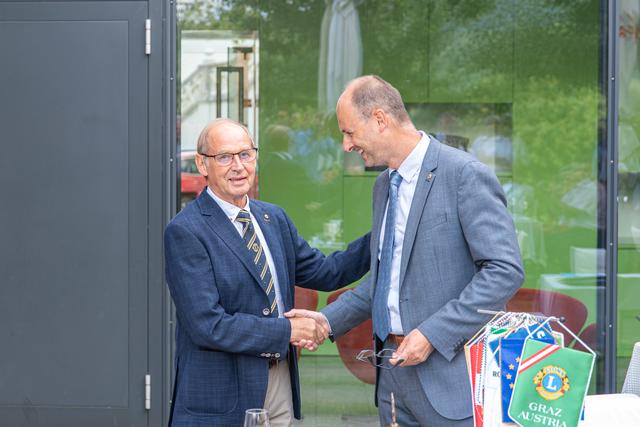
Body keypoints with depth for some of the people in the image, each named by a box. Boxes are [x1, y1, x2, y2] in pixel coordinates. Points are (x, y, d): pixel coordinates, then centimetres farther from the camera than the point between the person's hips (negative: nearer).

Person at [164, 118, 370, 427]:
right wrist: (287, 330, -15)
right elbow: (208, 326, -20)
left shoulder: (274, 218, 9)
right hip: (222, 399, -6)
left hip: (281, 384, 6)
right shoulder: (185, 232, -14)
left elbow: (324, 273, 15)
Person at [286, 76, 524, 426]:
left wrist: (432, 334, -20)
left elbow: (505, 270, -17)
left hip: (449, 371, -8)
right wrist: (329, 319, 9)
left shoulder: (465, 175, -12)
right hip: (393, 368, 8)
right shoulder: (384, 185, 15)